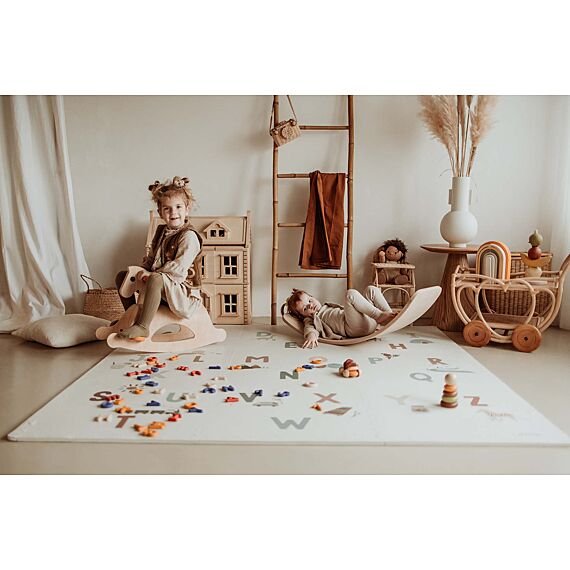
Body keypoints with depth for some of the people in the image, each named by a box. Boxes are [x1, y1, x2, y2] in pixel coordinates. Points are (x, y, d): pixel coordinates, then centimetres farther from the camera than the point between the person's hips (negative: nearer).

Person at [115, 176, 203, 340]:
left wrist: (152, 274, -20)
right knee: (121, 276, 14)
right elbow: (151, 258, 19)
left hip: (180, 287, -9)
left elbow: (179, 267, -25)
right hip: (161, 288, 9)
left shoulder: (189, 236, -16)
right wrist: (141, 271, -1)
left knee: (156, 279, -40)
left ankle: (142, 327, -34)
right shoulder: (161, 231, 11)